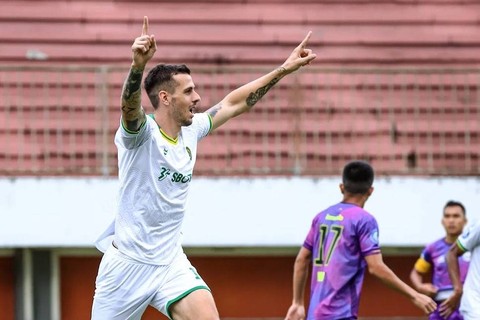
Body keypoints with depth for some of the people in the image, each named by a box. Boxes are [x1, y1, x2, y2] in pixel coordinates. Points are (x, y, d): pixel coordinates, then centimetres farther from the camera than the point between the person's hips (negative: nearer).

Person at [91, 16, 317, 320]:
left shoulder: (191, 130, 5)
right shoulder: (141, 132, -14)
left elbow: (232, 104, 16)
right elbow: (130, 106, -36)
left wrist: (284, 69, 15)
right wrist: (138, 65, -56)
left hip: (171, 262, 5)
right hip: (128, 261, -5)